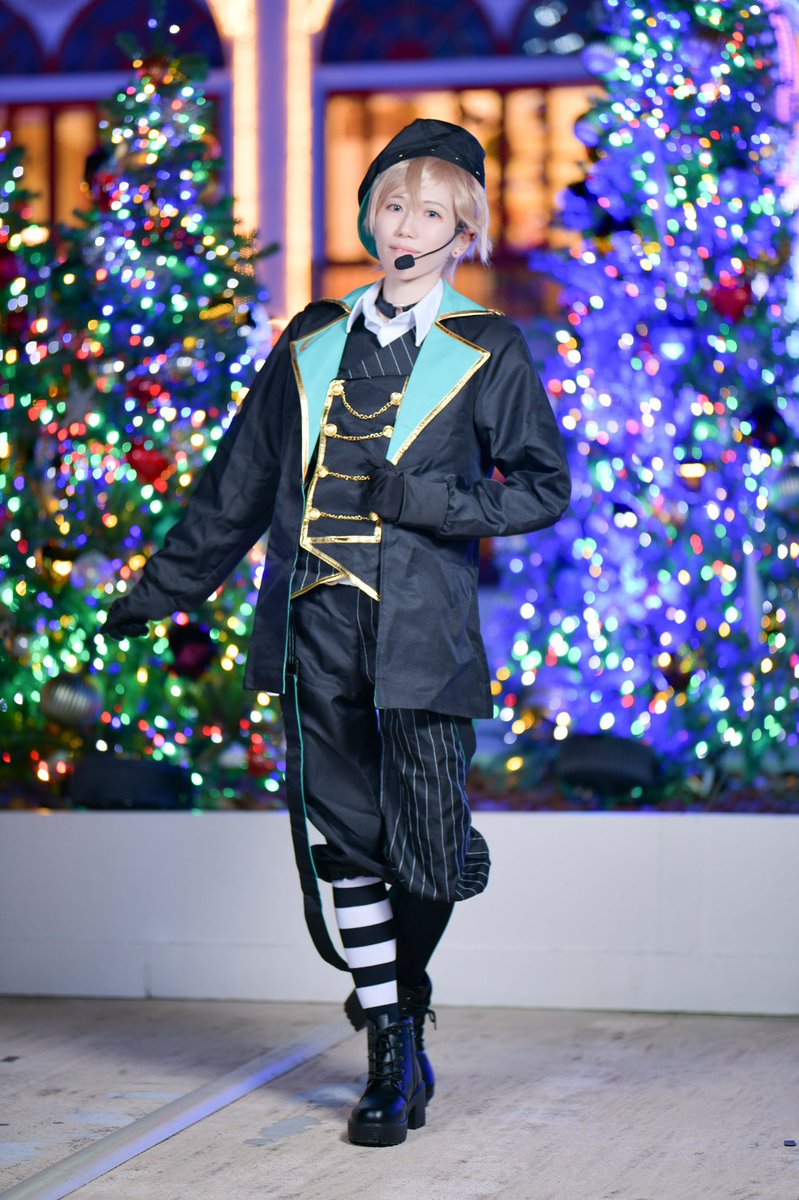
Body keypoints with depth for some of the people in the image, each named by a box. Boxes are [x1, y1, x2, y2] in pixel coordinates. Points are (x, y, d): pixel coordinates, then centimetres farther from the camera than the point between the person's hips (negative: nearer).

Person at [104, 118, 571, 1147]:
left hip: (420, 626, -3)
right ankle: (390, 1058, 9)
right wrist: (164, 588, 20)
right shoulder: (315, 340, 14)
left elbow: (544, 486, 3)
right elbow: (239, 482, 19)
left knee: (428, 844, -3)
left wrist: (420, 500, -11)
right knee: (345, 839, -1)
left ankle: (402, 1001, 27)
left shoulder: (488, 350, 5)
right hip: (315, 624, 3)